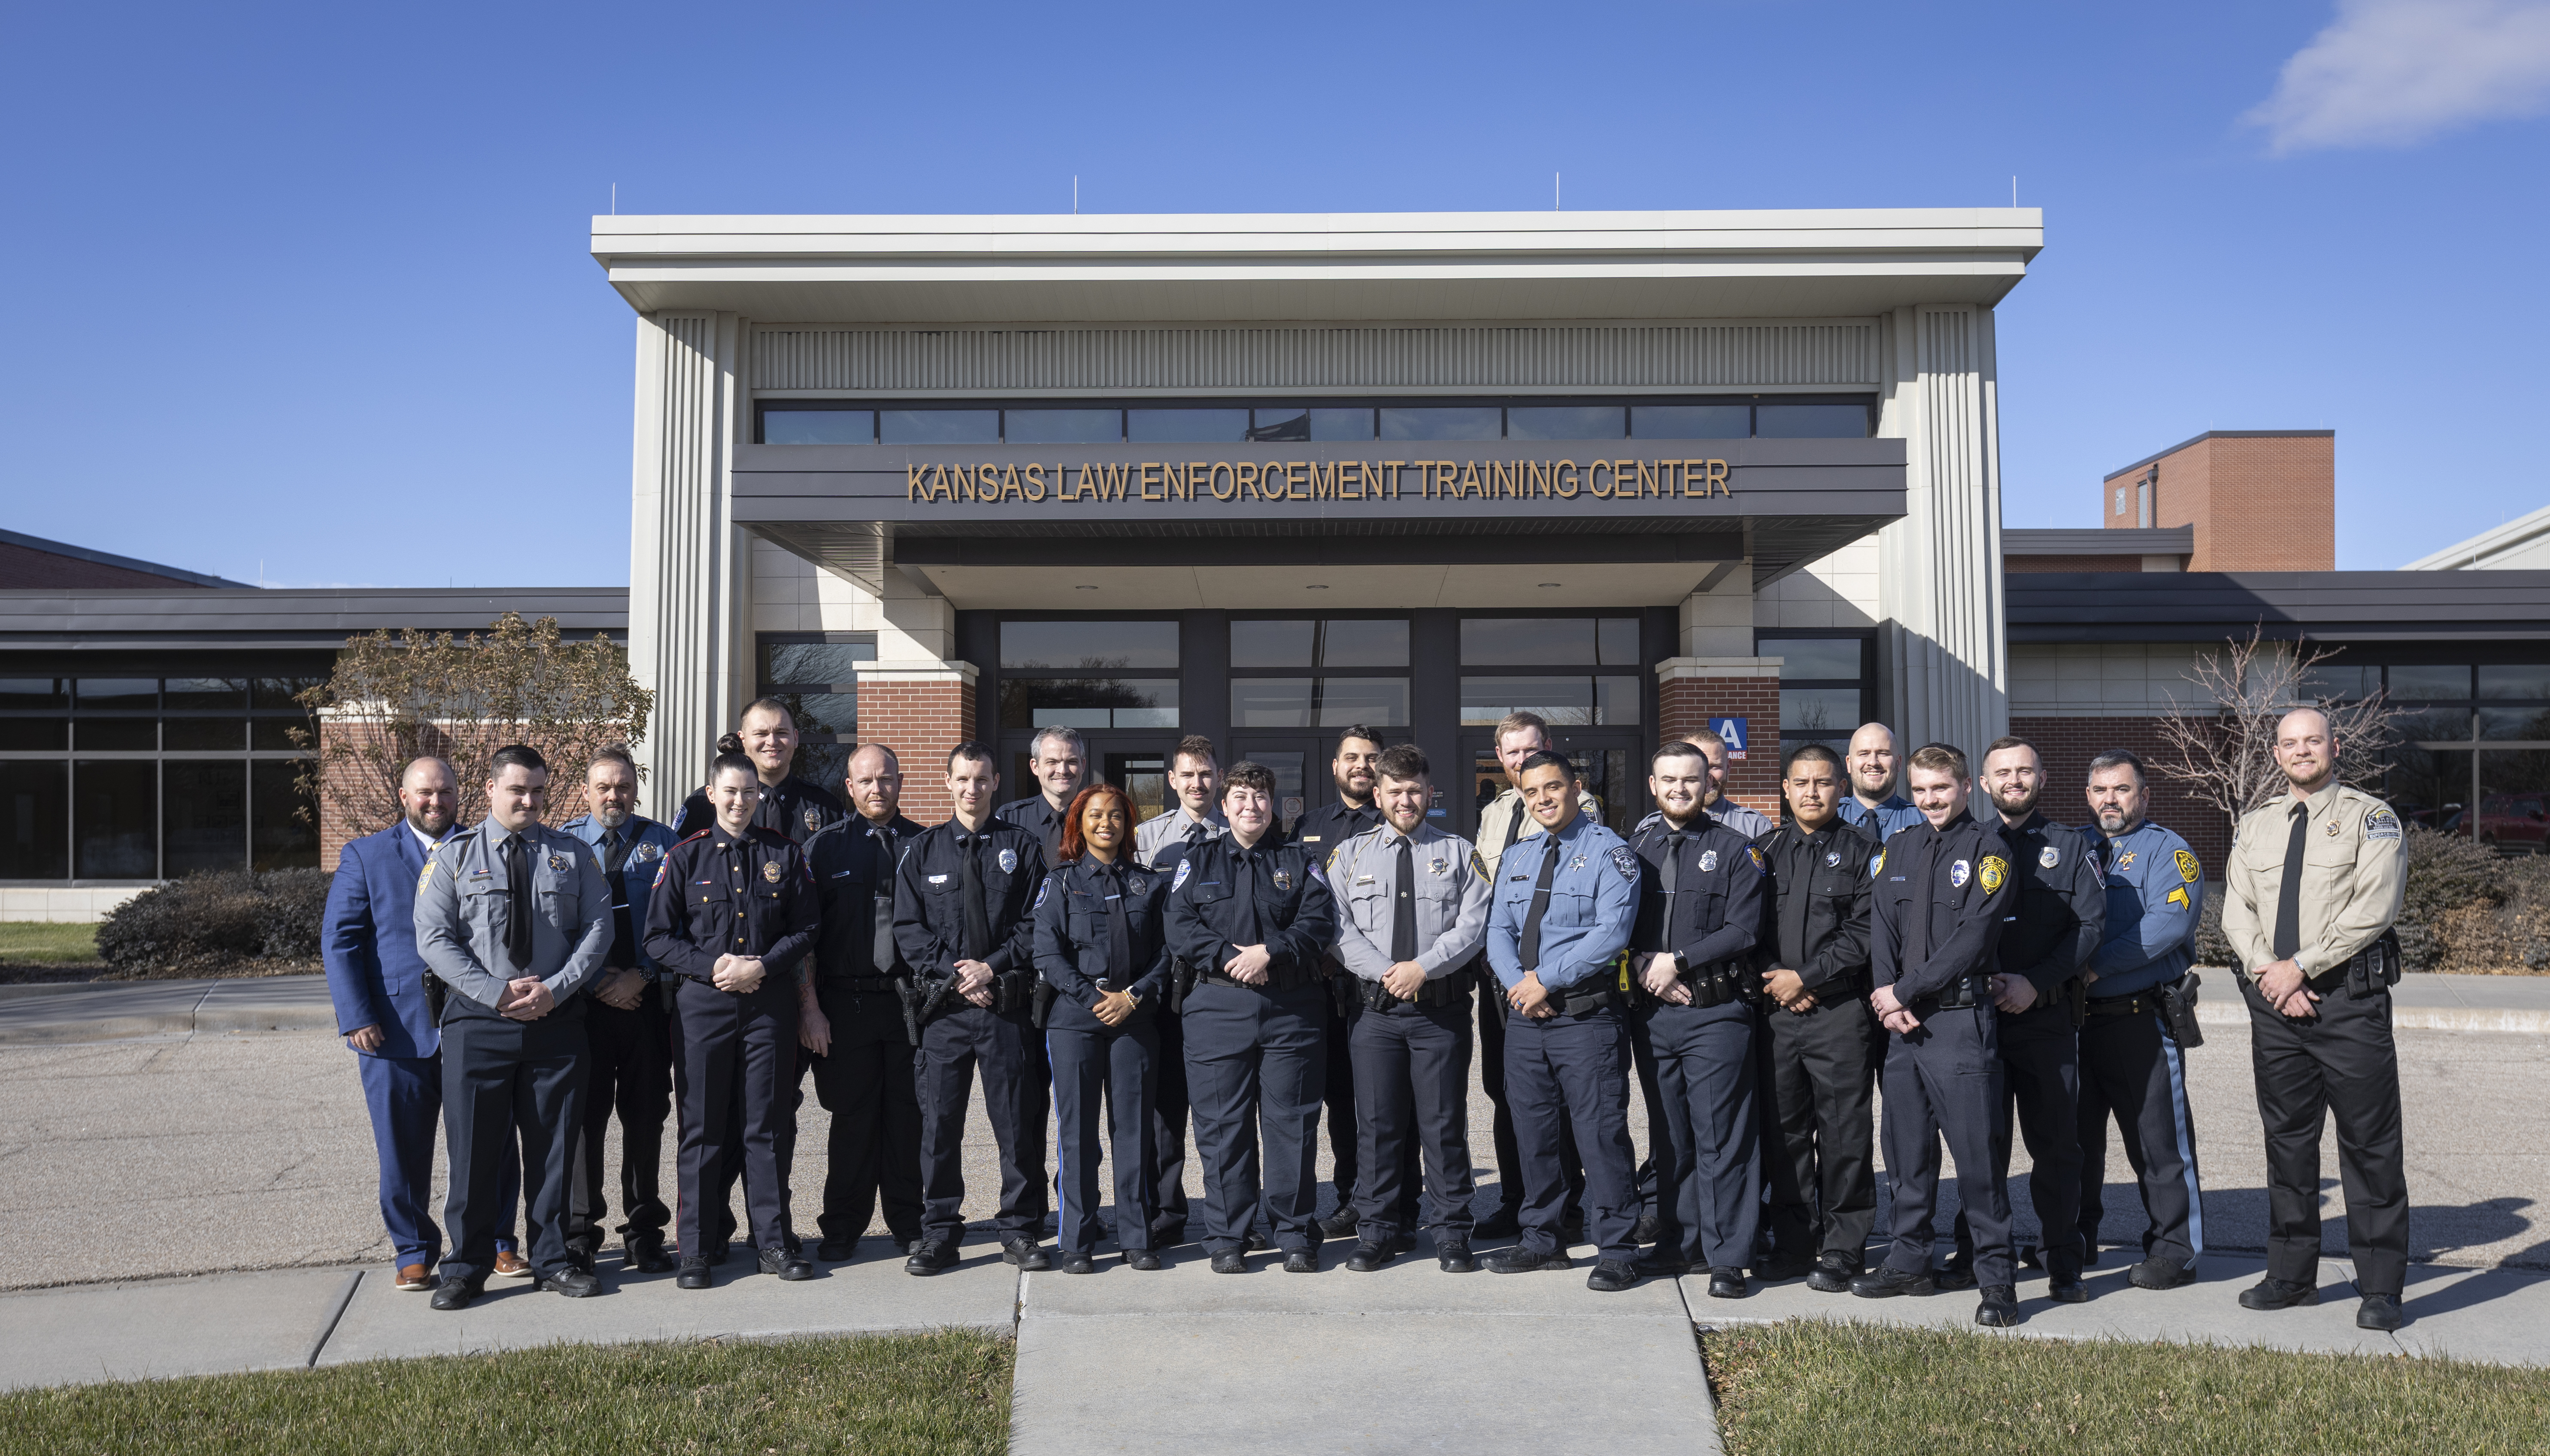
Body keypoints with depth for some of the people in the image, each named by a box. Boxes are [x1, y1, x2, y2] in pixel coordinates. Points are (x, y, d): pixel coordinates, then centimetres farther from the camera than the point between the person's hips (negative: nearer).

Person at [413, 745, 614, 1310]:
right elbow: (433, 939, -4)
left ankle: (553, 1260, 20)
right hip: (477, 1021, -1)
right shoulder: (455, 856, 3)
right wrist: (496, 992, -13)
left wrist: (555, 989, -11)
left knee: (553, 1144, 8)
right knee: (474, 1146, 3)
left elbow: (597, 929, 3)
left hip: (557, 1019, 1)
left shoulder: (573, 855, 8)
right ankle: (467, 1268, 16)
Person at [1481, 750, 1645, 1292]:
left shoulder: (1609, 852, -4)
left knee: (1601, 1132, -4)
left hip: (1586, 1015, -6)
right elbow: (1498, 930, 10)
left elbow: (1612, 931, -15)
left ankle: (1616, 1250, 6)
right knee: (1532, 1131, 13)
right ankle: (1541, 1240, 25)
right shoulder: (1515, 858, 16)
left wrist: (1548, 980, -16)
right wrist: (1519, 984, -9)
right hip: (1524, 1017, 6)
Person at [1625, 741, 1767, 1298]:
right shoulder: (1636, 850, 13)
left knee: (1721, 1137, -4)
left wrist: (1678, 960, -14)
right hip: (1652, 1014, 4)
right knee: (1668, 1137, 11)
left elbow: (1743, 931, -8)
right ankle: (1679, 1245, 21)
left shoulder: (1736, 849, 2)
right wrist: (1645, 968, -7)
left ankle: (1726, 1257, 3)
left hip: (1715, 1014, -4)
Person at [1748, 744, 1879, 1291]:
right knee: (1782, 1130, 8)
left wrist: (1805, 977, -11)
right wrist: (1775, 979, -5)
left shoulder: (1862, 853, 3)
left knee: (1844, 1134, -1)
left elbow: (1863, 934, -6)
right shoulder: (1765, 851, 13)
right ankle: (1794, 1242, 19)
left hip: (1841, 1010, -3)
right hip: (1775, 1012, 3)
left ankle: (1842, 1250, 9)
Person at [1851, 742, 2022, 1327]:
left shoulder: (1987, 849, -4)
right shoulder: (1898, 849, 14)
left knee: (1976, 1151, -5)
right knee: (1906, 1147, 12)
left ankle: (1997, 1277, 4)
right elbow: (1882, 929, 9)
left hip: (1961, 1020, -6)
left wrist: (1905, 991, -13)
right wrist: (1887, 999, -7)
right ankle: (1909, 1261, 24)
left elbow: (1972, 937, -13)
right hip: (1901, 1021, 6)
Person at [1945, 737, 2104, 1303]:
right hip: (1978, 1016, 1)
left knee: (2056, 1141, 3)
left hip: (2048, 1018, 0)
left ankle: (2063, 1265, 12)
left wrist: (2035, 982, -12)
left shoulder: (2070, 847, 9)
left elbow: (2091, 923, -1)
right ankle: (1973, 1256, 14)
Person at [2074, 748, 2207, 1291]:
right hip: (2077, 1018, 6)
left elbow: (2169, 924, -18)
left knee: (2158, 1139, 0)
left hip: (2141, 1019, -6)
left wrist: (2096, 966, -20)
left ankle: (2175, 1249, 11)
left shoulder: (2167, 850, -3)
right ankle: (2076, 1240, 24)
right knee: (2076, 1133, 13)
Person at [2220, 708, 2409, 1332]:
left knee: (2369, 1143, 0)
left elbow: (2372, 909, -11)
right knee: (2287, 1139, 10)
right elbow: (2236, 911, 9)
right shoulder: (2254, 826, 14)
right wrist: (2267, 971, -8)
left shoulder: (2371, 818, 0)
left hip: (2350, 999, -4)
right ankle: (2291, 1275, 20)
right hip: (2274, 1000, 4)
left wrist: (2300, 965, -14)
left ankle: (2380, 1287, 8)